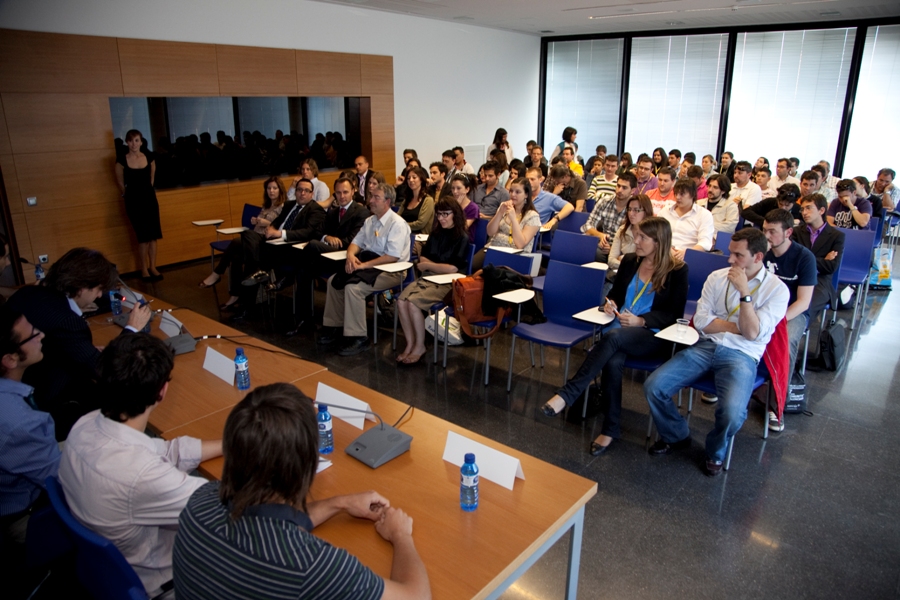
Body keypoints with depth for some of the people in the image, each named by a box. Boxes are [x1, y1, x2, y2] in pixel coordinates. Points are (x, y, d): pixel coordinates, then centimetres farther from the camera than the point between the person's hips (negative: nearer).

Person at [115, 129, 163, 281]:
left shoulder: (149, 157, 0)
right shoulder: (122, 160, -9)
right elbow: (120, 182, 5)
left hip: (150, 198, 3)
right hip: (134, 201, -3)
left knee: (153, 234, 4)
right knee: (143, 236, -3)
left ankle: (153, 268, 14)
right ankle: (144, 270, 9)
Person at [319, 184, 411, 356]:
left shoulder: (397, 223, -14)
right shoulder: (370, 221, 13)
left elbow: (393, 257, -23)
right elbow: (356, 242, 15)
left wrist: (364, 265, -23)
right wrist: (350, 255, -9)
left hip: (391, 271, -9)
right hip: (369, 265, 9)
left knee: (353, 287, -28)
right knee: (334, 281, -1)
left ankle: (358, 338, -17)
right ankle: (334, 327, 9)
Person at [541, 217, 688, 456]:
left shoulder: (677, 270, -1)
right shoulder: (629, 261, 11)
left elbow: (675, 315, -4)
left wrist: (641, 320, -18)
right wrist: (610, 303, -3)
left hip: (652, 335, -4)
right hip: (619, 329, 4)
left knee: (613, 336, -37)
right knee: (613, 362, -31)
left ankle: (567, 394, -35)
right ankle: (611, 428, -17)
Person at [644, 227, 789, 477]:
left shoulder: (777, 289, -1)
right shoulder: (717, 277, 8)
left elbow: (752, 333, -11)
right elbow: (701, 321, 2)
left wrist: (744, 292, -15)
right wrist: (738, 327, -6)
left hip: (741, 355, -3)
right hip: (705, 346, 3)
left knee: (732, 412, -31)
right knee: (653, 387, -16)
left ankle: (715, 452, 6)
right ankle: (677, 436, 14)